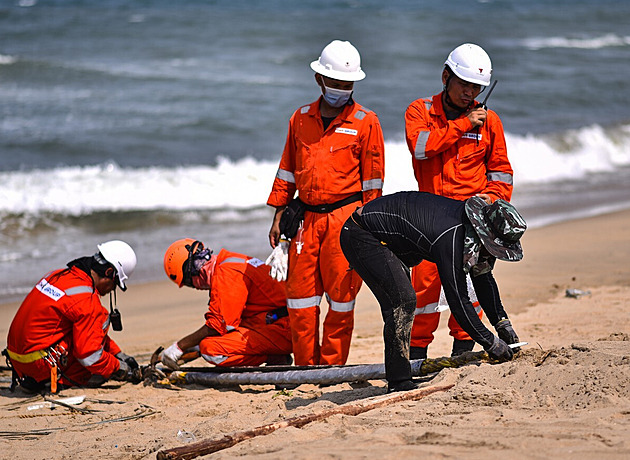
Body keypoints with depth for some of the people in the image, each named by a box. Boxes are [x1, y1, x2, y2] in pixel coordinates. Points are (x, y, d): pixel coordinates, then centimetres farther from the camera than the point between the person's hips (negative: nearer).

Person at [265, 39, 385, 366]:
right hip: (306, 217, 4)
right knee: (300, 294, 3)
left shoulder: (366, 122, 1)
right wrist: (279, 216, 13)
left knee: (341, 295, -1)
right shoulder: (301, 119, 11)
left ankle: (332, 367, 8)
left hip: (345, 218, -3)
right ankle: (306, 367, 12)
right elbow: (287, 170, 17)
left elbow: (372, 180, 1)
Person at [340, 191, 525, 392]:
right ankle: (398, 382, -17)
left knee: (401, 302, 13)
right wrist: (490, 342, -23)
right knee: (403, 300, -20)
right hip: (360, 236, -11)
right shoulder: (450, 239, -33)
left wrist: (502, 322, 5)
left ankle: (399, 375, 20)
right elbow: (458, 300, -30)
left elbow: (483, 278, 10)